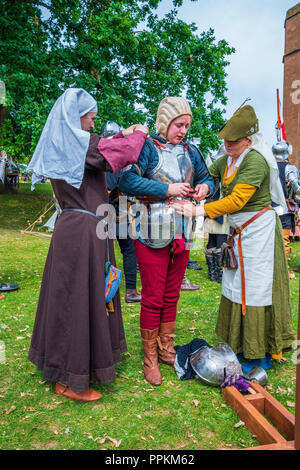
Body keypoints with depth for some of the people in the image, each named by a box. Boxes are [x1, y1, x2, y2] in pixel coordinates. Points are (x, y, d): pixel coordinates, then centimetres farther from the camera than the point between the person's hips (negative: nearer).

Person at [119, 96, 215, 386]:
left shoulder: (190, 151, 14)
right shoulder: (147, 147, -5)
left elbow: (206, 177, 26)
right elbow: (127, 182, -18)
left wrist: (204, 187, 1)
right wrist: (167, 190, -19)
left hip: (182, 232, 6)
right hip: (153, 234, -6)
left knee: (171, 296, 14)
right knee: (153, 298, 1)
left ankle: (166, 349, 31)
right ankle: (150, 358, 18)